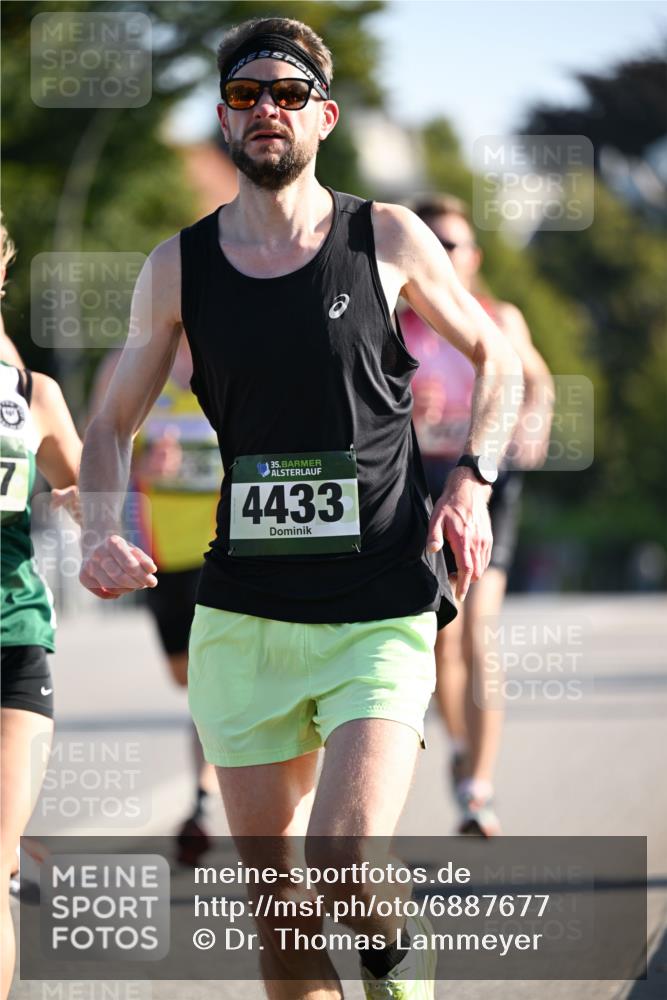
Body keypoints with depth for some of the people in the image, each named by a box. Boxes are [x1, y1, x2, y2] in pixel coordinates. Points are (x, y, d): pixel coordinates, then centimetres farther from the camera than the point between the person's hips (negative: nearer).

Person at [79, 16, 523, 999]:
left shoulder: (390, 240, 0)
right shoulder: (178, 267, 5)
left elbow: (495, 355, 15)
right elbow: (111, 422, 14)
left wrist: (472, 479, 0)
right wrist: (101, 533, -5)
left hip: (381, 615, -3)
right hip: (241, 619, 3)